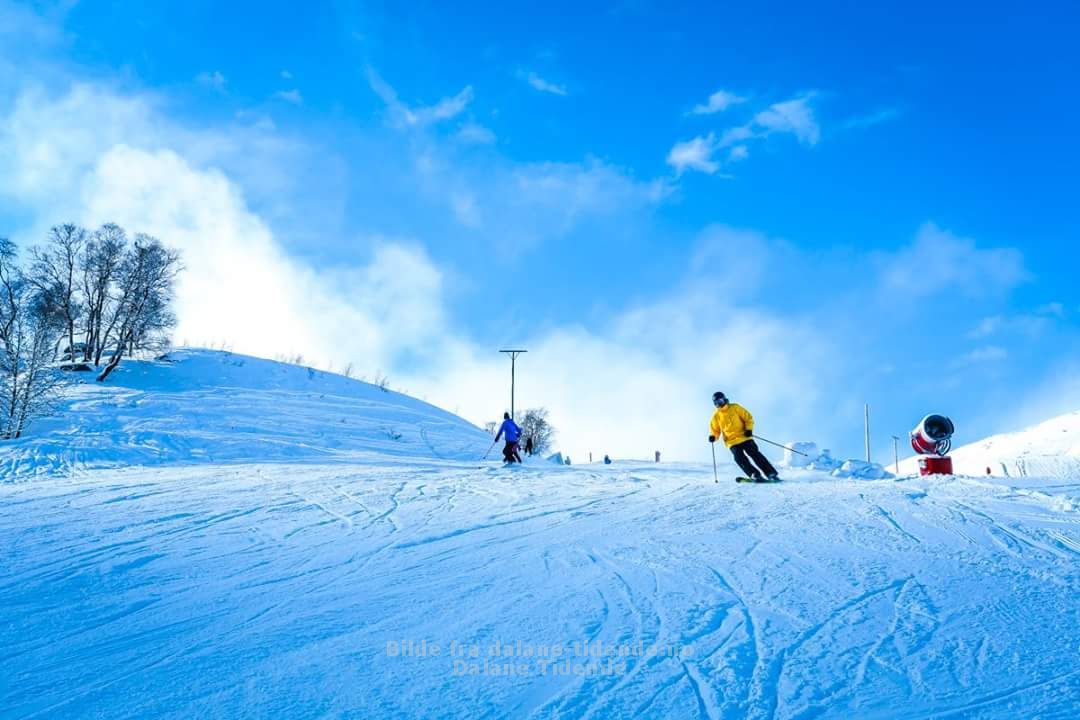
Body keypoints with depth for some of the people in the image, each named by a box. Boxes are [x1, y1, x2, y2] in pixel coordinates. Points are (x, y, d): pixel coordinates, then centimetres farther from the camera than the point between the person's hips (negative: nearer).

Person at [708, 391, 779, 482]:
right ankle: (755, 475, -18)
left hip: (745, 438, -2)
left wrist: (749, 429, -13)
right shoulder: (716, 416, 6)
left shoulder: (735, 407, 1)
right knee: (740, 459, -19)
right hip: (732, 442, 2)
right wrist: (713, 436, -8)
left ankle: (772, 474, -6)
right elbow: (715, 429, 14)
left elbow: (748, 417, 3)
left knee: (756, 455, -10)